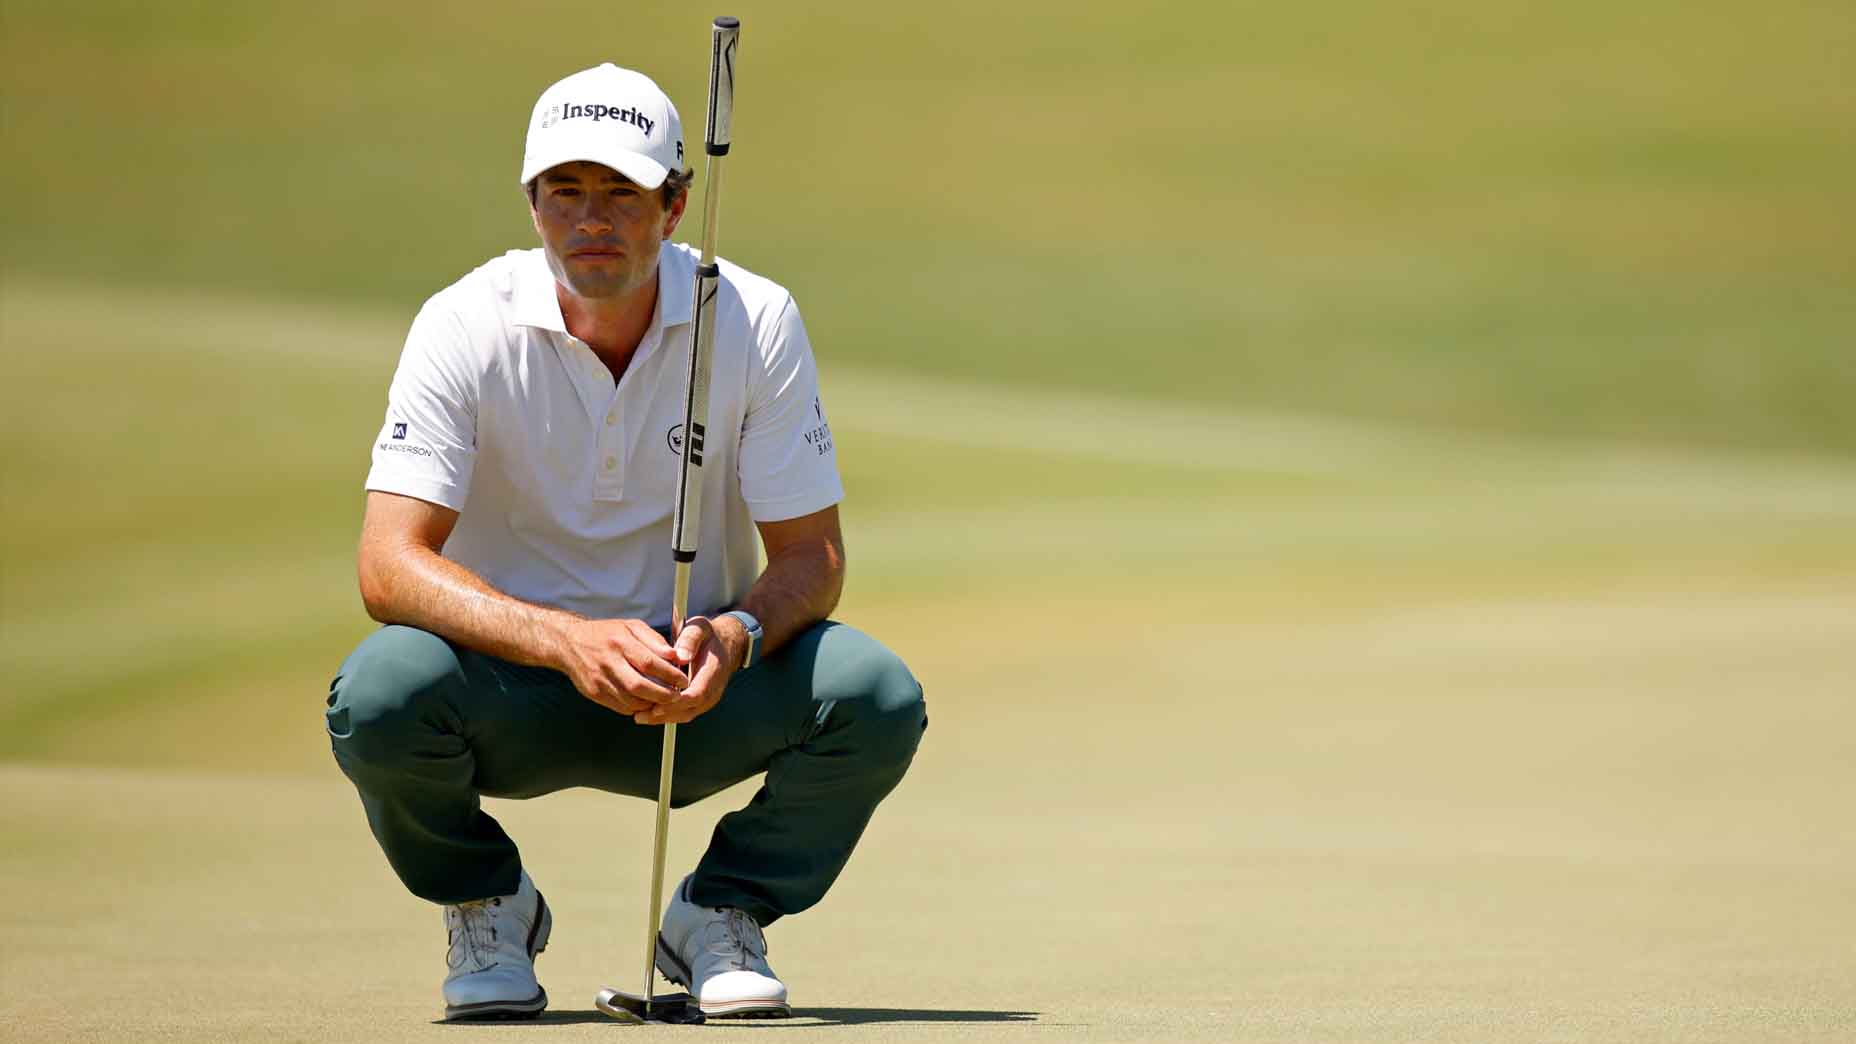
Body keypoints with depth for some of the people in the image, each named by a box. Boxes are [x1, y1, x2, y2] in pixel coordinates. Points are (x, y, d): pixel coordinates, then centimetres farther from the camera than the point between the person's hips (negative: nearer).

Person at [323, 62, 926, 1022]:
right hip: (516, 683, -1)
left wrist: (735, 637, -33)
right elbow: (389, 564, -25)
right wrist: (568, 640, -41)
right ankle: (487, 907, 0)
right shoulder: (465, 328, -15)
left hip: (695, 690, 1)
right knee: (379, 693, -34)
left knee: (875, 693, -27)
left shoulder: (756, 322, -11)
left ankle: (723, 911, 2)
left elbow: (811, 555, -9)